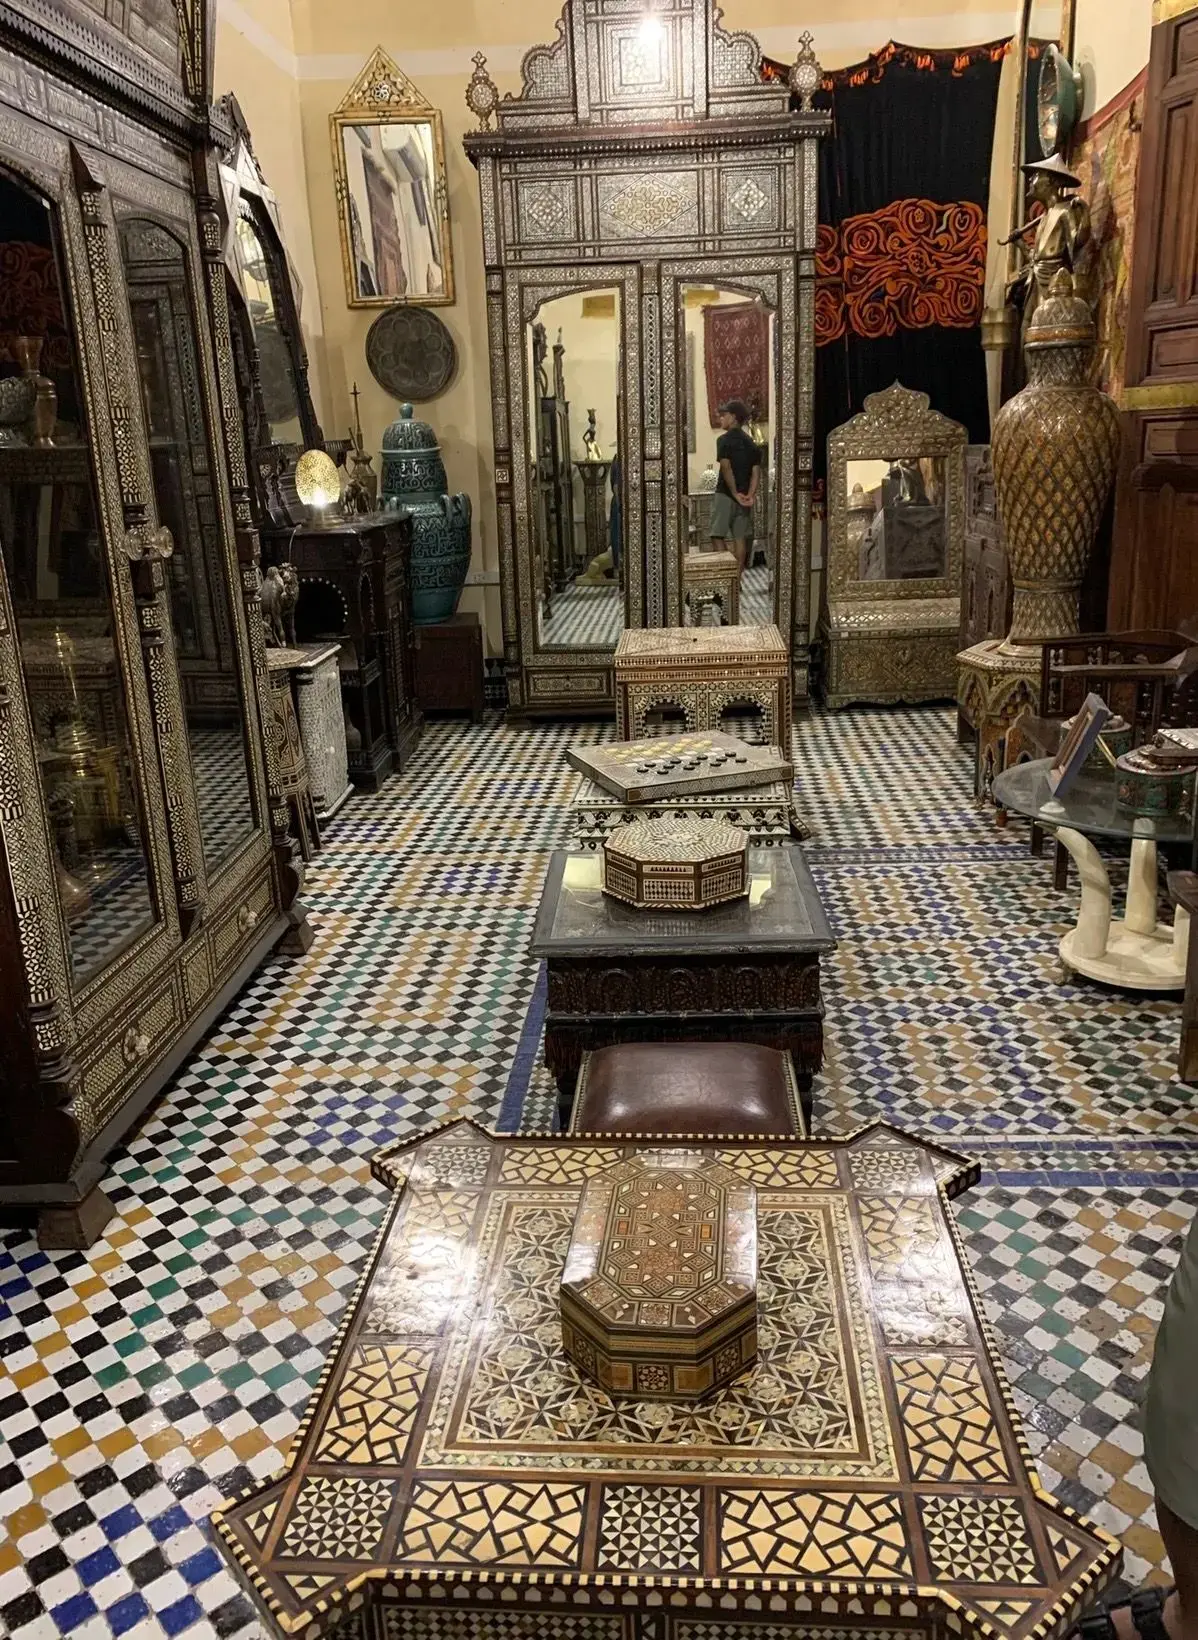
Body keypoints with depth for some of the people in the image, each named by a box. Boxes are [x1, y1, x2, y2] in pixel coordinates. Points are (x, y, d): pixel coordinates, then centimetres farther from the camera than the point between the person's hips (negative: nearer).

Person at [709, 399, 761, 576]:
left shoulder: (724, 440, -9)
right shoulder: (751, 443, 10)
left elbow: (726, 468, -18)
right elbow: (756, 471, 2)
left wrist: (735, 493, -14)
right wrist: (750, 494, -7)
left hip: (725, 494, -6)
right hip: (743, 496, 6)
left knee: (718, 535, -2)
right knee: (740, 536, 8)